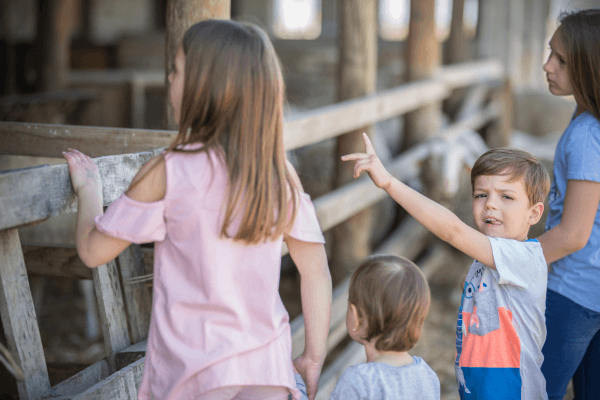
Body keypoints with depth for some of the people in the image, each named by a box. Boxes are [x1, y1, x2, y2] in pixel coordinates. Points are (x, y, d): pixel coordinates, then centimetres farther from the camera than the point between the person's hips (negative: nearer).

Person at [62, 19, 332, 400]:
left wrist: (88, 189, 15)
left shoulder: (167, 175, -13)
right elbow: (316, 270, 1)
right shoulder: (281, 175, -2)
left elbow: (93, 250, -4)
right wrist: (314, 357, 12)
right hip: (269, 368, 4)